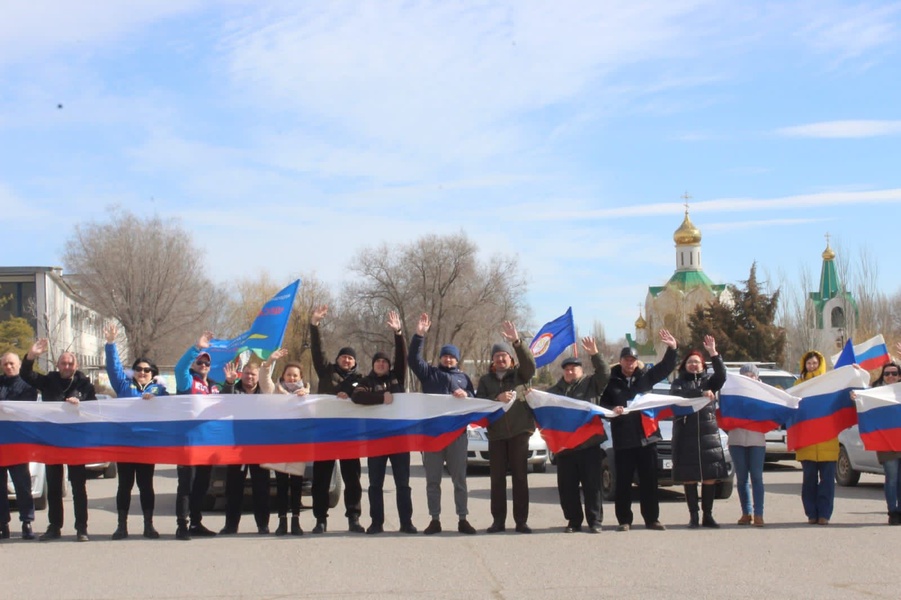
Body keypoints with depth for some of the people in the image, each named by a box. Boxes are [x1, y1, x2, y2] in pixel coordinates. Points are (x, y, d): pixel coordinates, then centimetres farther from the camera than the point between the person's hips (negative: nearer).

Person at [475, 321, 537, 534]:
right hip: (496, 433, 2)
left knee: (520, 476, 0)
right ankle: (498, 520, 7)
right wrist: (497, 398, -16)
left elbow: (530, 363, -14)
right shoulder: (485, 379, 12)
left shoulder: (520, 374, 7)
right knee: (497, 478, 3)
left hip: (519, 430, -2)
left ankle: (521, 521, 3)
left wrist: (517, 342, -29)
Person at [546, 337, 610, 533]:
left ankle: (595, 521, 3)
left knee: (592, 484, -2)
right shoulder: (555, 390, 18)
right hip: (564, 445, 4)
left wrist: (594, 354, -17)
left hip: (589, 444, -3)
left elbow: (604, 373, -7)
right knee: (567, 487, 4)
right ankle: (573, 521, 12)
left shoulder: (591, 384, 8)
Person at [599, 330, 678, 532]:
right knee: (623, 482, 1)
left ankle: (651, 519, 12)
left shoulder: (645, 377, 8)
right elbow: (602, 406, 5)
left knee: (649, 481, 6)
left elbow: (666, 367, 7)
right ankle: (624, 520, 7)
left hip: (646, 436, 2)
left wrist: (672, 349, -7)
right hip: (623, 439, -2)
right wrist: (612, 410, -15)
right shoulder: (611, 381, 4)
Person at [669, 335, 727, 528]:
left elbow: (722, 375, -9)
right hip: (685, 436, -1)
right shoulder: (679, 382, 9)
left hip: (709, 434, 1)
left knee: (710, 477, -2)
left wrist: (713, 353, -18)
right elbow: (678, 395, -13)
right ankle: (693, 516, 4)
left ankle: (707, 515, 6)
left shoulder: (708, 381, 12)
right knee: (689, 478, -2)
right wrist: (701, 393, -22)